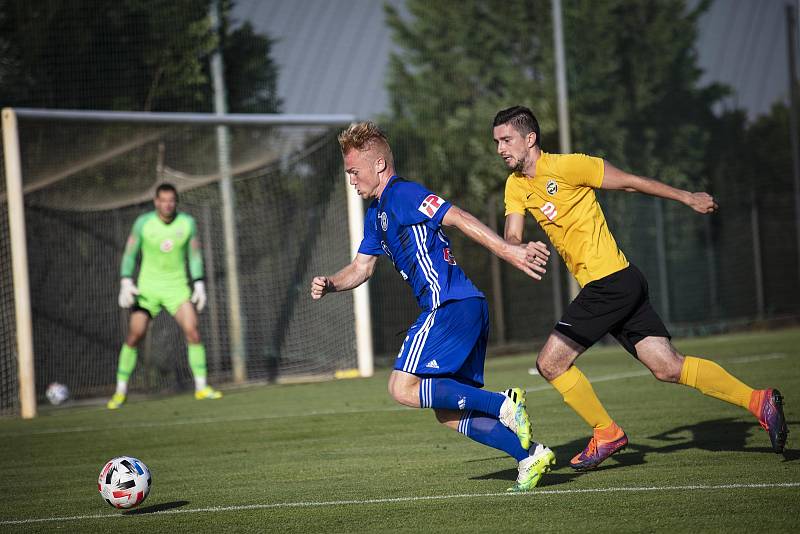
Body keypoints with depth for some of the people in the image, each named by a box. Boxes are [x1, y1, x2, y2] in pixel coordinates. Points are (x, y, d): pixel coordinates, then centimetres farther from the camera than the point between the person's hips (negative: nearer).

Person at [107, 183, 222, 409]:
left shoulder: (187, 223, -2)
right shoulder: (143, 222, -6)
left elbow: (195, 255, 7)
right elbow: (130, 253, 2)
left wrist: (199, 284, -1)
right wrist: (126, 282, -8)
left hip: (177, 287, 1)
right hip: (148, 287, -1)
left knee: (193, 332, -14)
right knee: (134, 336, -7)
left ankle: (201, 388, -4)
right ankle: (120, 392, 5)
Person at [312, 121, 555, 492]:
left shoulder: (403, 194, -7)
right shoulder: (376, 215, 23)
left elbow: (459, 219, -16)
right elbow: (361, 267, 28)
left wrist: (508, 251, -25)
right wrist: (328, 284, 8)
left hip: (451, 306, -10)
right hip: (468, 310, 10)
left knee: (403, 388, -12)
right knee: (448, 412, 9)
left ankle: (505, 405, -16)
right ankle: (530, 455, 2)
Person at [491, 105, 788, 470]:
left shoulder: (566, 166, -10)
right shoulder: (516, 186, 13)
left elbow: (629, 182, -2)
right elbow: (512, 238, 7)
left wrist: (687, 198, 5)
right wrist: (519, 249, -18)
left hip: (610, 281, -8)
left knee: (550, 363, -7)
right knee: (669, 368, 3)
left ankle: (606, 434, 6)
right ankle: (759, 401, 4)